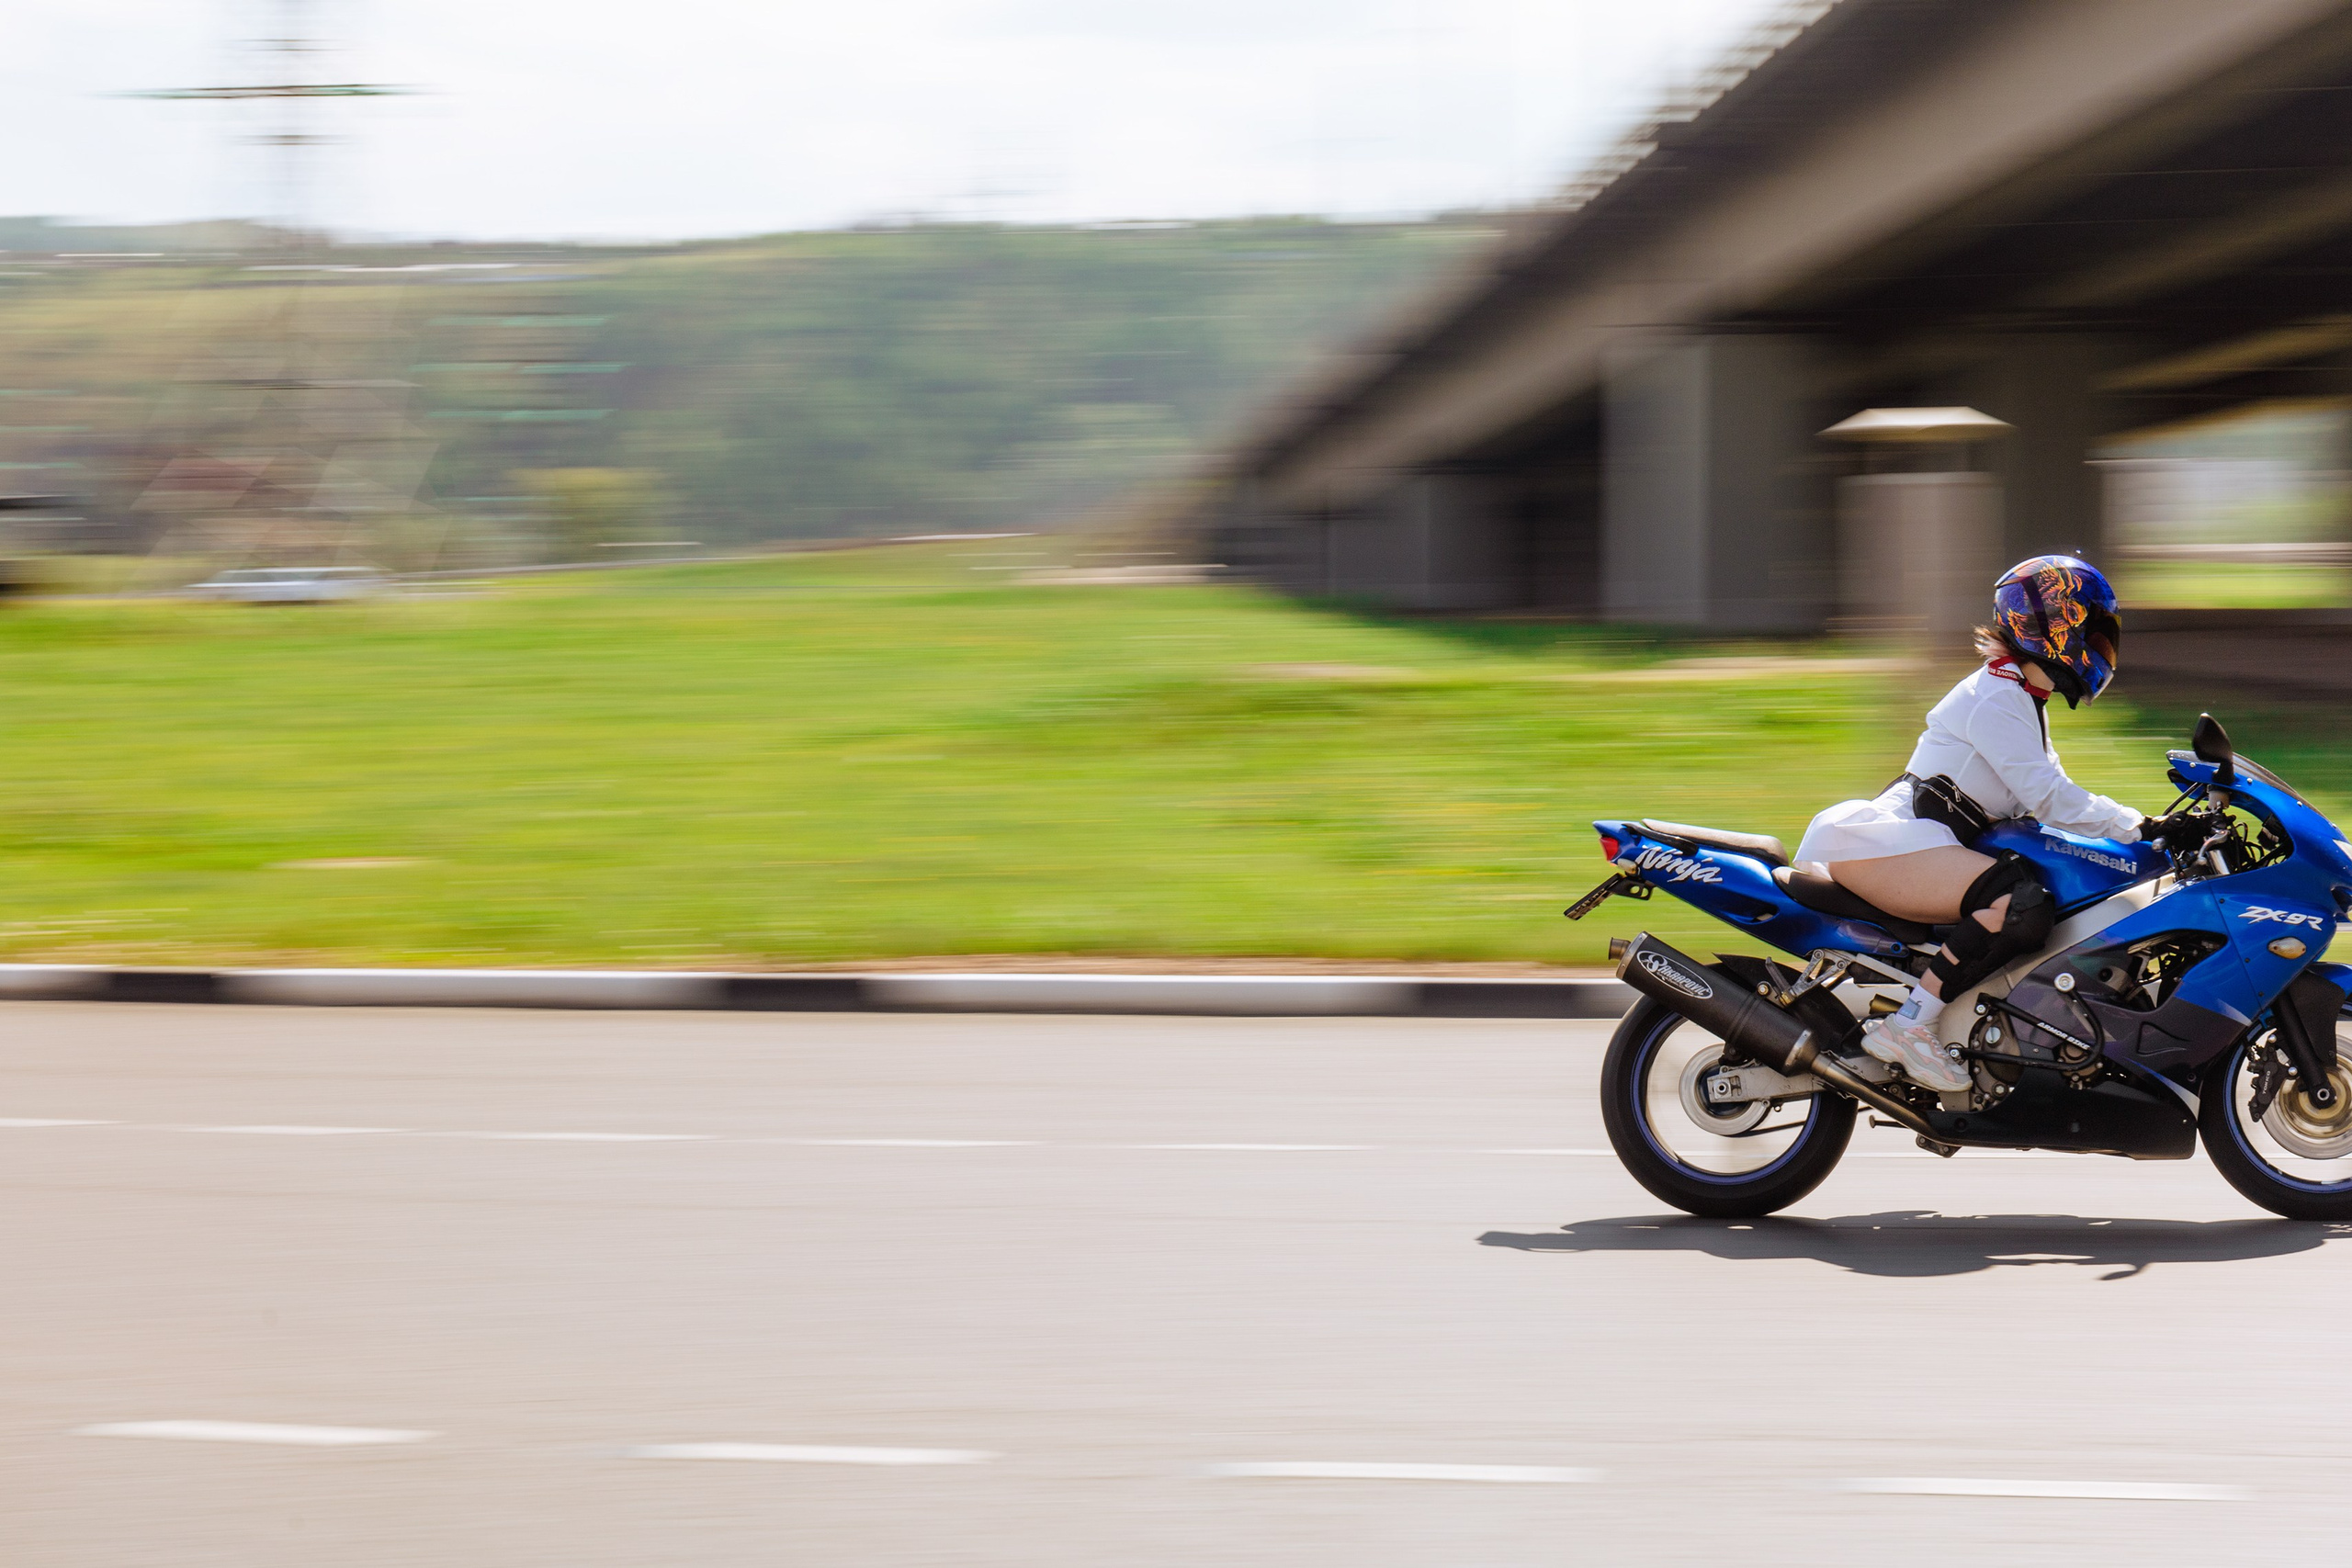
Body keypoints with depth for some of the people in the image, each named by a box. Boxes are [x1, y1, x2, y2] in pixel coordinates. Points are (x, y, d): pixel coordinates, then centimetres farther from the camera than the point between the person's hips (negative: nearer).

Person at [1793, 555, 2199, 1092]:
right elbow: (2047, 799, -19)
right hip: (1887, 839, -11)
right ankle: (1907, 1025, -30)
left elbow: (2046, 794, 20)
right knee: (2021, 905, -30)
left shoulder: (2023, 699, 21)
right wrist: (2143, 829, -20)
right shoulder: (1996, 697, -12)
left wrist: (2152, 827, 10)